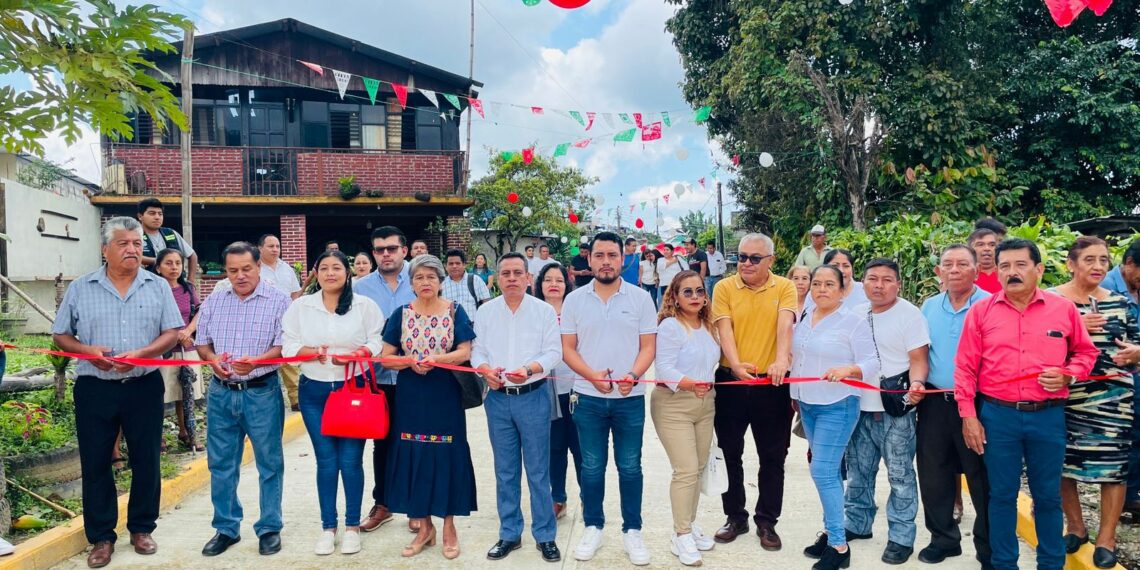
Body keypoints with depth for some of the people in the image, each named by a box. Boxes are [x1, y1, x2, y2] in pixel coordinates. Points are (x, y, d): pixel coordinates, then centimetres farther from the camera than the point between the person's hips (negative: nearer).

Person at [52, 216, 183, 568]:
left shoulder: (158, 286, 3)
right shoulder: (80, 288, 3)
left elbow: (172, 333, -2)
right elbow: (60, 335, 6)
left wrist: (140, 354, -17)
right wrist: (87, 350, -14)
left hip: (144, 386, 0)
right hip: (94, 388, 0)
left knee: (146, 460, 7)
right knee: (95, 463, 6)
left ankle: (141, 528, 24)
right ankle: (101, 537, 19)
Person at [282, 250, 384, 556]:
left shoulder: (365, 305, 0)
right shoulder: (301, 306, 4)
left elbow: (377, 343, -4)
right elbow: (289, 347, 1)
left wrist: (354, 355, -21)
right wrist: (314, 352, -17)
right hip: (314, 392, 2)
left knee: (351, 460, 1)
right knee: (326, 461, 8)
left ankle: (352, 526, 17)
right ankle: (328, 527, 21)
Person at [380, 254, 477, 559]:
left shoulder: (455, 312, -1)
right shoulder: (401, 314, 4)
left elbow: (465, 352, -7)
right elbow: (385, 357, 2)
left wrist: (436, 359, -22)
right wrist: (411, 361, -16)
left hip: (445, 396, -2)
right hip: (410, 397, 2)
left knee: (446, 456, 3)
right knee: (413, 456, 6)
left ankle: (448, 526, 18)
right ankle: (424, 526, 22)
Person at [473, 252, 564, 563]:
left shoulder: (544, 311, -2)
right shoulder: (486, 311, 5)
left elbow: (553, 352, -6)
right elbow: (477, 350, 6)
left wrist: (528, 369, -23)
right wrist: (485, 370, -15)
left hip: (533, 397, -2)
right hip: (498, 398, 3)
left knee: (538, 470, 4)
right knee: (505, 471, 12)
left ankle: (545, 535, 17)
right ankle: (509, 534, 25)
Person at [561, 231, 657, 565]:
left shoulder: (640, 298, 0)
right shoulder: (574, 300, 2)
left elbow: (648, 346, -1)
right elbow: (567, 349, 1)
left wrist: (633, 376, -19)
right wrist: (593, 376, -15)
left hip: (630, 398, 0)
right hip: (588, 397, 1)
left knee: (630, 467, 8)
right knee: (592, 467, 10)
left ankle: (632, 531, 22)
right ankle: (593, 528, 26)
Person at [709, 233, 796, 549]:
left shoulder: (784, 288, -1)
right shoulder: (725, 288, -1)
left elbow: (785, 325, -17)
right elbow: (724, 328, -12)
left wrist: (781, 359, -35)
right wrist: (736, 364, -29)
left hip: (772, 383, 0)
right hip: (731, 381, 1)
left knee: (773, 457, 9)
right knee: (730, 454, 12)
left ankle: (767, 521, 26)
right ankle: (735, 517, 29)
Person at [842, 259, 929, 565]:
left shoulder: (910, 314, -7)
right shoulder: (855, 314, 9)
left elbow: (918, 358, -11)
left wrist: (916, 383, -30)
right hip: (859, 406, 6)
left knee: (900, 476, 1)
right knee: (858, 472, 16)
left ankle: (901, 537, 13)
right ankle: (857, 524, 31)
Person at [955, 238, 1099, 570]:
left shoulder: (1063, 309, 2)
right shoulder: (981, 311, -1)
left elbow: (1086, 352, 13)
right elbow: (965, 367, 1)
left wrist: (1068, 376, -8)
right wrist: (968, 417, -3)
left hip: (1048, 416, 1)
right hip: (996, 416, -1)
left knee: (1048, 495, 12)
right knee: (1002, 494, 9)